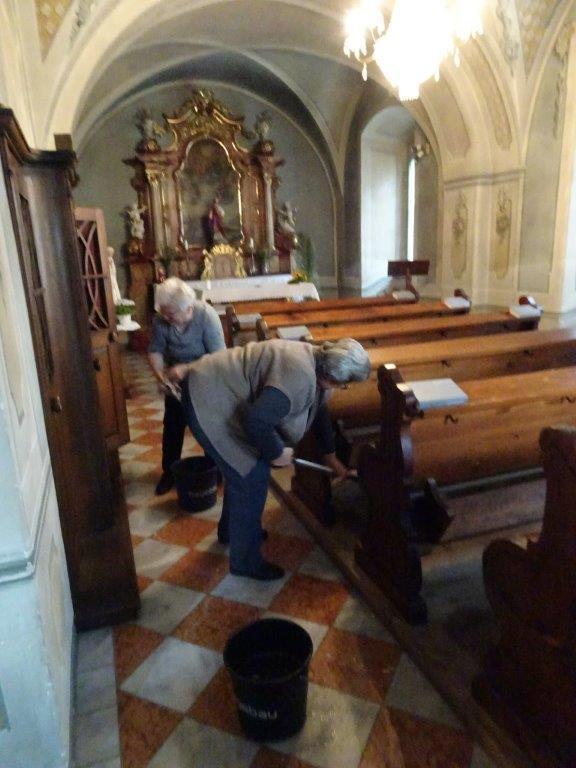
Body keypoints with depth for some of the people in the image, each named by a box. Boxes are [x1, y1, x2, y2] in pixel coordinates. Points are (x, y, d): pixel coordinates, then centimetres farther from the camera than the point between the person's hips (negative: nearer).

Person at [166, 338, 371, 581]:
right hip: (209, 403, -10)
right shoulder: (300, 377, -28)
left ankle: (230, 529, 46)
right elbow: (256, 421, -34)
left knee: (240, 468, 23)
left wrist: (330, 456, 26)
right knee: (252, 477, -4)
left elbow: (319, 411, 19)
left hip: (216, 393, 10)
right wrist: (276, 453, -15)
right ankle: (245, 561, 13)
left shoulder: (315, 363, 4)